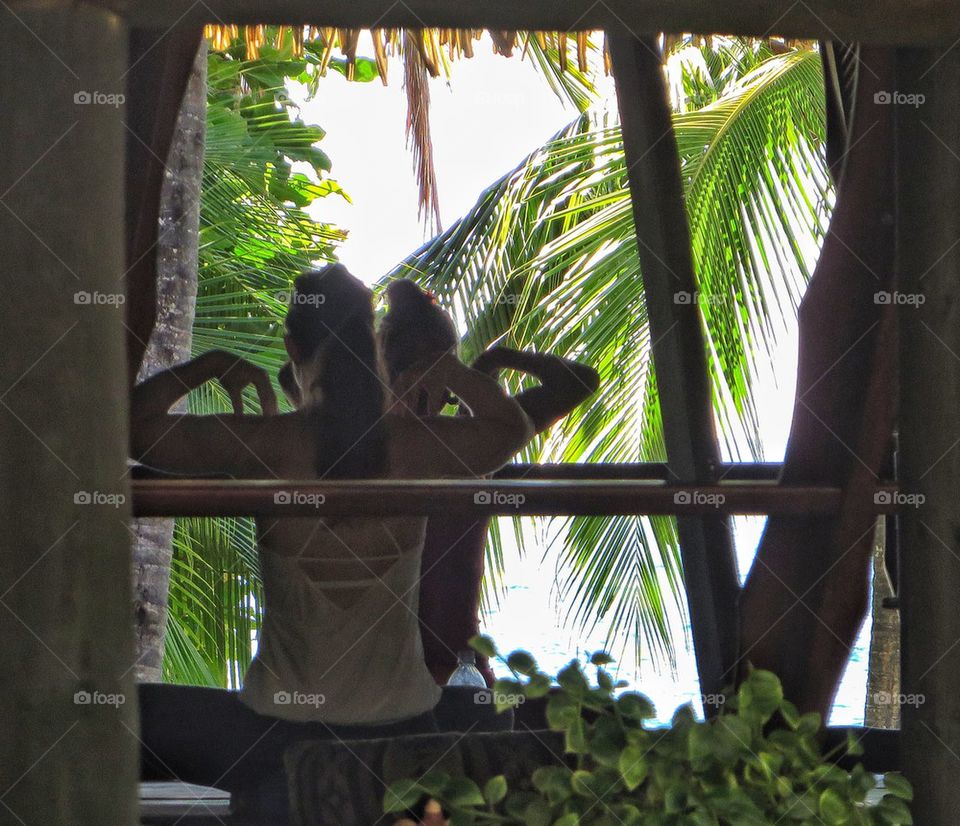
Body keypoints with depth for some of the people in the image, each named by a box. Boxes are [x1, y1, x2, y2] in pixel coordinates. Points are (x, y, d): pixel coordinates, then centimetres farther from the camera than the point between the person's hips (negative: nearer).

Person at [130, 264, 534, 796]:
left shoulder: (262, 444, -12)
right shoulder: (419, 443, -5)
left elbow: (133, 423, 0)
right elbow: (514, 425, 17)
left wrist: (213, 364, 11)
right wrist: (443, 369, 22)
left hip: (280, 742, -2)